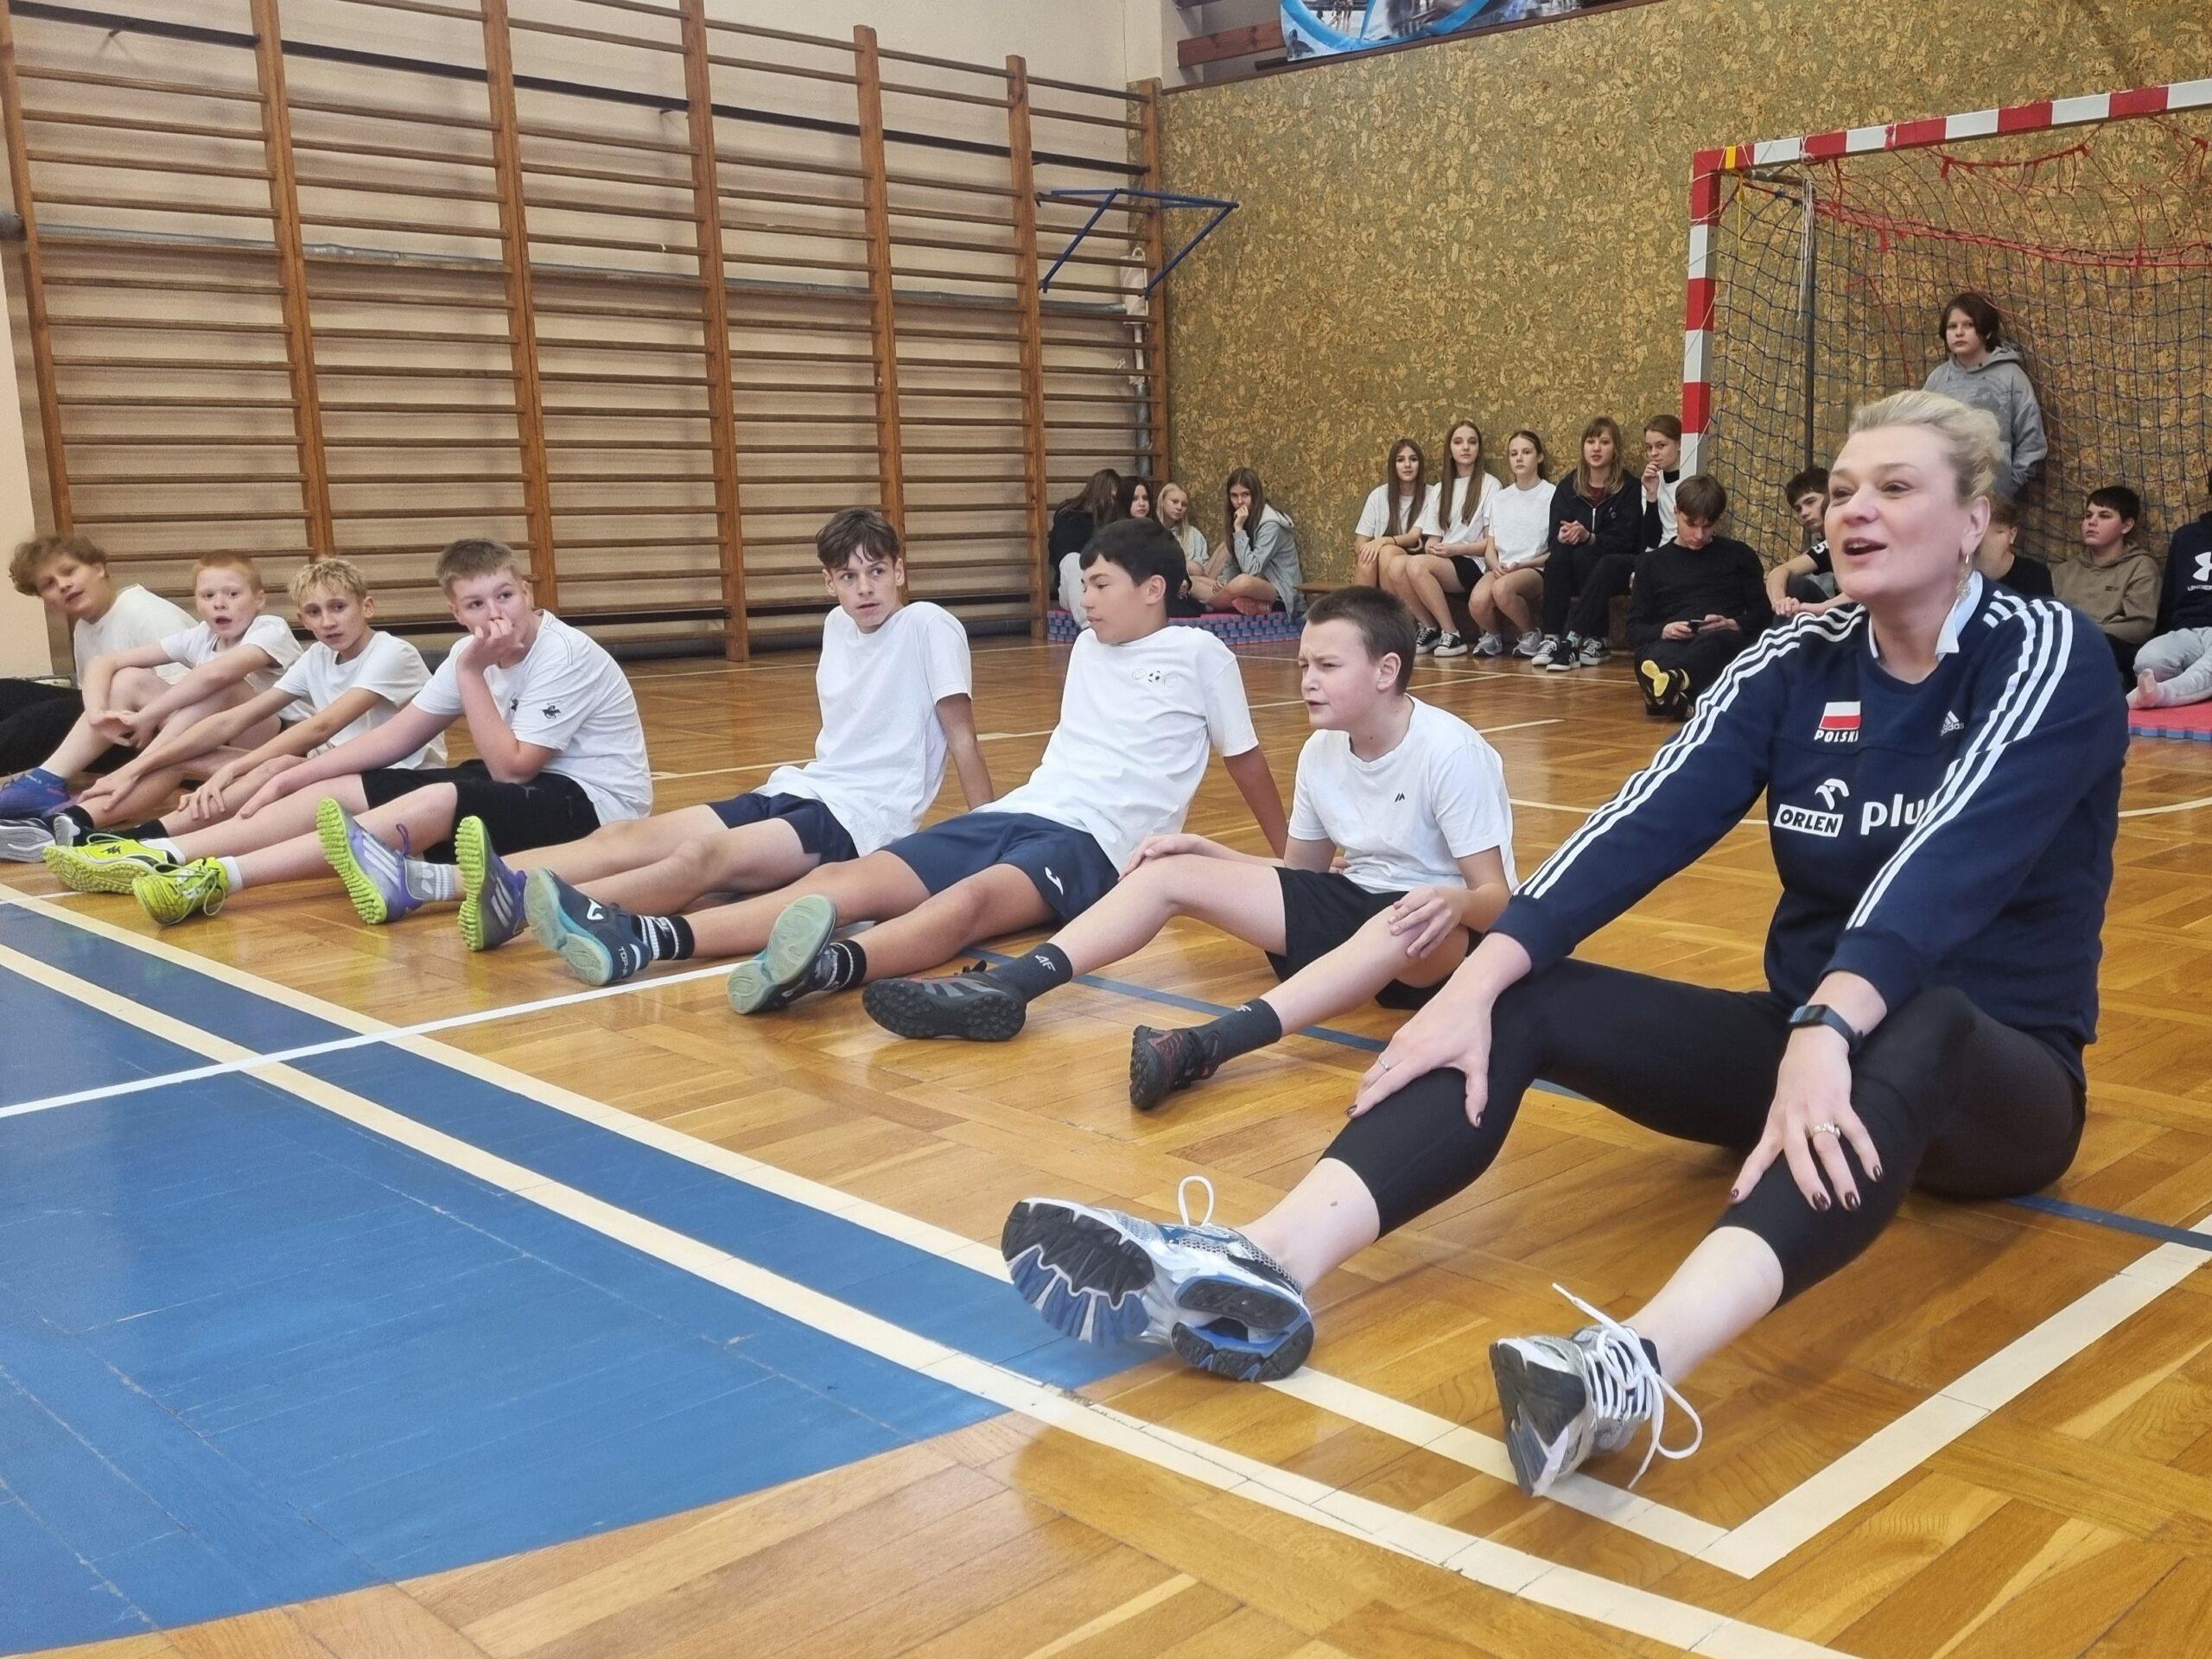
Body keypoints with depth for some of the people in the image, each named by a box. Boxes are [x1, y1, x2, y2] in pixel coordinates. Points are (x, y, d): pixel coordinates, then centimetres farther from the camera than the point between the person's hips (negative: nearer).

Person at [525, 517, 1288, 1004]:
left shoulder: (1200, 655, 6)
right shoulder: (1087, 649, 24)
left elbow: (1246, 760, 12)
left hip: (1090, 842, -6)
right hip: (1012, 813, 6)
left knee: (972, 899, -40)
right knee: (848, 879, -18)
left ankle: (831, 966, -72)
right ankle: (637, 940, -37)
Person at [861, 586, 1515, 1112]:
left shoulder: (1450, 752, -19)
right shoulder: (1321, 751, 0)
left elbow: (1496, 898, -19)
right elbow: (1299, 873, 12)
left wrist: (1453, 904, -42)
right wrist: (1203, 847, -1)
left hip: (1440, 935, -7)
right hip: (1354, 902, 7)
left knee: (1406, 927, -45)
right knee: (1170, 873, -7)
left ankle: (1207, 1046, -62)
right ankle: (1001, 989, -21)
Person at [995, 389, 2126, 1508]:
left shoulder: (2051, 657, -11)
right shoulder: (1799, 662, 1)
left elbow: (1949, 858, -30)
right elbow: (1649, 820, -14)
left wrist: (1829, 1028, -48)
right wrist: (1479, 978, -28)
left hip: (1997, 1076, -4)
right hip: (1807, 1038, 5)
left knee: (1909, 1027, -41)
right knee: (1524, 1002, -18)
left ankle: (1640, 1364, -65)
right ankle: (1260, 1269, -41)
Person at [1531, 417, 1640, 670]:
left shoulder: (1629, 488, 1)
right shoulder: (1568, 488, 13)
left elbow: (1624, 539, -8)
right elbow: (1554, 537, 5)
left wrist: (1588, 538, -25)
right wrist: (1563, 537, -21)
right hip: (1572, 569, 3)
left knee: (1583, 556, -33)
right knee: (1557, 557, -29)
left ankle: (1593, 641, -34)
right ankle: (1551, 638, -36)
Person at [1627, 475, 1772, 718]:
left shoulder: (1739, 555, 20)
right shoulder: (1653, 562, 22)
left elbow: (1764, 614, 15)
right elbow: (1635, 628, 15)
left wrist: (1733, 625, -8)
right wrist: (1664, 630, -9)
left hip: (1723, 641, -1)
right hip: (1671, 643, 2)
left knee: (1712, 642, -41)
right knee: (1655, 654, -38)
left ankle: (1671, 682, -71)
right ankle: (1673, 694, -70)